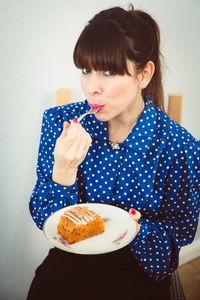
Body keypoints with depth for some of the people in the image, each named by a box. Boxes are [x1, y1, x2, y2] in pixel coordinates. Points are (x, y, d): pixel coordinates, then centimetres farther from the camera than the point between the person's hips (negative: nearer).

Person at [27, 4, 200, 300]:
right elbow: (43, 218, -7)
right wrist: (64, 169, -27)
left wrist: (138, 230, -25)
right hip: (70, 259, 2)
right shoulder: (60, 122, -11)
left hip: (140, 267, 0)